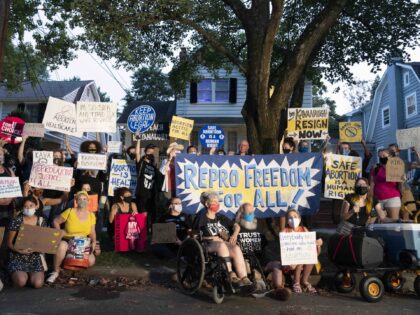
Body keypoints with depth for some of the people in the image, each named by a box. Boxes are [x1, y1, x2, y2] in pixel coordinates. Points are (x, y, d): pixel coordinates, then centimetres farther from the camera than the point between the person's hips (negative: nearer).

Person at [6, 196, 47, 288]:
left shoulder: (41, 221, 1)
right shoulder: (16, 221, -8)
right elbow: (9, 243, -5)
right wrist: (20, 250, -23)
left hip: (35, 257, 2)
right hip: (18, 257, -2)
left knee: (38, 284, -19)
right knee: (21, 282, -25)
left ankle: (29, 275, 17)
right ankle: (15, 274, 13)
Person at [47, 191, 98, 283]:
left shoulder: (91, 215, 0)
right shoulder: (70, 212, -11)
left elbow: (92, 232, 8)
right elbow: (56, 221, -1)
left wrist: (94, 242, -8)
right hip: (67, 241, -3)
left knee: (91, 262, -19)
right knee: (61, 247, -40)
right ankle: (56, 271, -17)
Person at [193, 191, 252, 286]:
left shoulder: (220, 217, 22)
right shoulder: (202, 218, 7)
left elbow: (236, 225, 24)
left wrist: (235, 234, 3)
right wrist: (211, 238, -10)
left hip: (224, 242, 4)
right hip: (208, 245, -4)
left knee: (236, 249, -29)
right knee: (222, 245, -38)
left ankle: (244, 278, -35)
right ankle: (230, 274, -38)